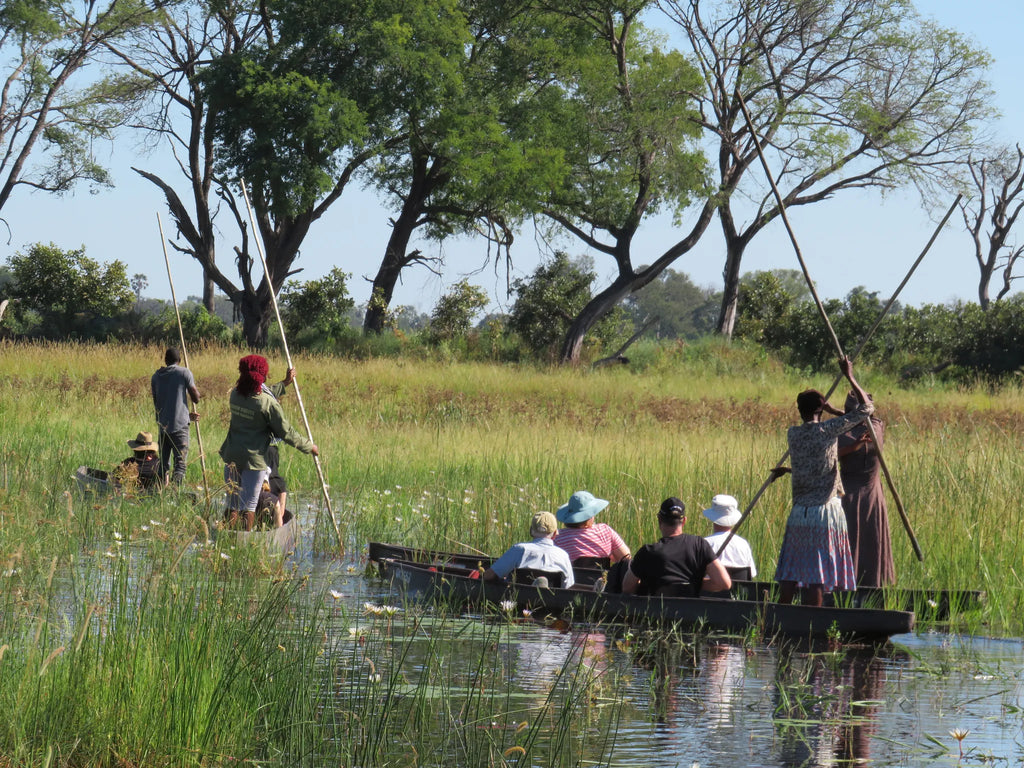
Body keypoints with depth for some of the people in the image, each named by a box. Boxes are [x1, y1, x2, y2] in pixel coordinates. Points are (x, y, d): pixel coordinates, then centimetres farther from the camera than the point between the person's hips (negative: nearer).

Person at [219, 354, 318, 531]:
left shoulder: (235, 395, 1)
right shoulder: (269, 404, -16)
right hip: (254, 460, -5)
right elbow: (286, 433, -10)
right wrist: (309, 446, 4)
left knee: (233, 504, 13)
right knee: (249, 505, 2)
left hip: (232, 456, 5)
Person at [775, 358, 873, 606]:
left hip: (798, 513, 4)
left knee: (789, 576, 8)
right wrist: (850, 377, 6)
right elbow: (866, 408, -3)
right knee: (817, 577, -3)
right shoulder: (827, 430, -9)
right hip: (826, 511, -4)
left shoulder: (793, 434, 4)